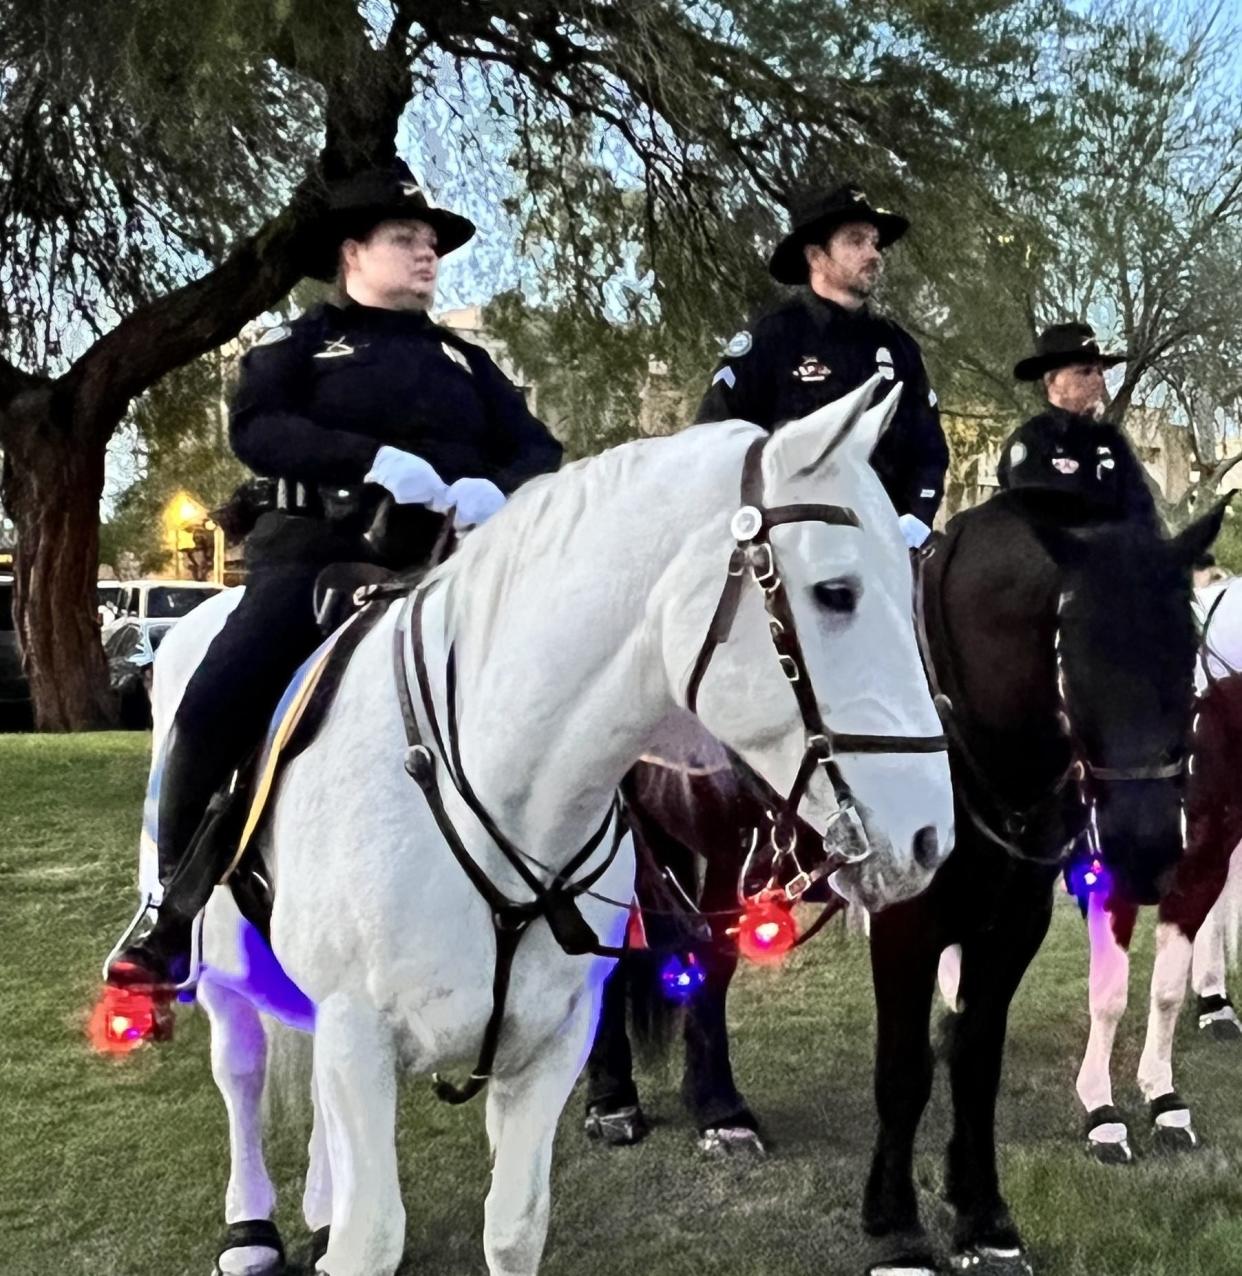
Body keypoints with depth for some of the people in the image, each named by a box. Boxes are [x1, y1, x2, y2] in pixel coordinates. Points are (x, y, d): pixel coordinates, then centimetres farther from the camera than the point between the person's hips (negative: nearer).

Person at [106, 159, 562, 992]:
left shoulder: (466, 361, 22)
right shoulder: (303, 344, 11)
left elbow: (537, 449, 12)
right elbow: (256, 429, -7)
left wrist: (498, 490, -13)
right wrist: (372, 459, -22)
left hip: (442, 563, 3)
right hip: (321, 552, -3)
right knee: (213, 707, -20)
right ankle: (182, 910, -5)